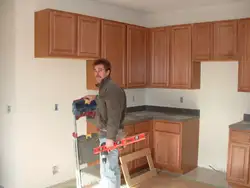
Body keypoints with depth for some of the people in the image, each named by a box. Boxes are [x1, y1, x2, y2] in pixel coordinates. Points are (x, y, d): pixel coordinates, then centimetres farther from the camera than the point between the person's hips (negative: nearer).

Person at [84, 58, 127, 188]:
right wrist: (96, 98, 27)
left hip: (108, 134, -10)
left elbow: (114, 115, -24)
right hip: (107, 133, 10)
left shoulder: (111, 88, -18)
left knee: (107, 171, -6)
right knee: (113, 167, 19)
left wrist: (110, 137, -27)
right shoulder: (105, 87, 13)